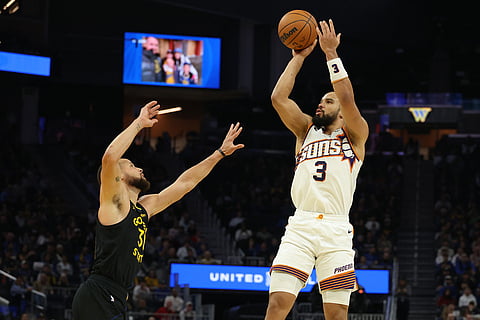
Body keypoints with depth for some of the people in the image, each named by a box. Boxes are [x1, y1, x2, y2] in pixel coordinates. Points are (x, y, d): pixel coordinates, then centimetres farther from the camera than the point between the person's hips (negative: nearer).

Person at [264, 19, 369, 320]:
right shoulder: (307, 130, 22)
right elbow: (279, 98, 9)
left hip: (336, 231, -2)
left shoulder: (354, 135, 11)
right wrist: (299, 57, 10)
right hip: (299, 227, 2)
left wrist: (331, 53, -5)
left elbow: (348, 99, -7)